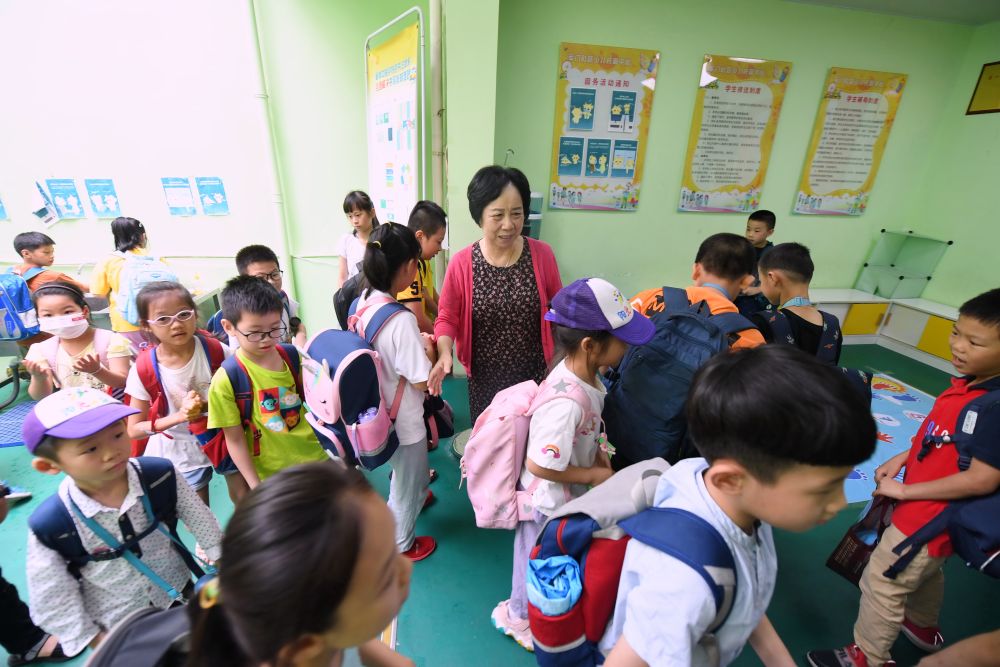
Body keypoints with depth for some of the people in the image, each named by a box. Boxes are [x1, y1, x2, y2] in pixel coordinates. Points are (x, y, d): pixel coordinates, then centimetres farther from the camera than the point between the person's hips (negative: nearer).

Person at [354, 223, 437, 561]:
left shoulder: (362, 303, -8)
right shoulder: (400, 319, -33)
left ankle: (412, 497, 63)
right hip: (402, 418, -7)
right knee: (408, 482, 20)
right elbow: (422, 380, -26)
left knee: (405, 471, 35)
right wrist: (429, 350, -10)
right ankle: (401, 544, 45)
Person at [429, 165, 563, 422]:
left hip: (535, 374, 0)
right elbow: (447, 317, -2)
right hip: (485, 377, 0)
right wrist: (445, 354, -19)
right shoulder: (461, 263, -11)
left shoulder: (542, 254, -8)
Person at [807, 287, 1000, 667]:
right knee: (925, 573, 32)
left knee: (882, 585, 7)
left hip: (930, 517, -9)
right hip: (928, 510, 9)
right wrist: (901, 459, 1)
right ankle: (923, 628, 58)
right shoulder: (969, 384, -4)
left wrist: (904, 490, -21)